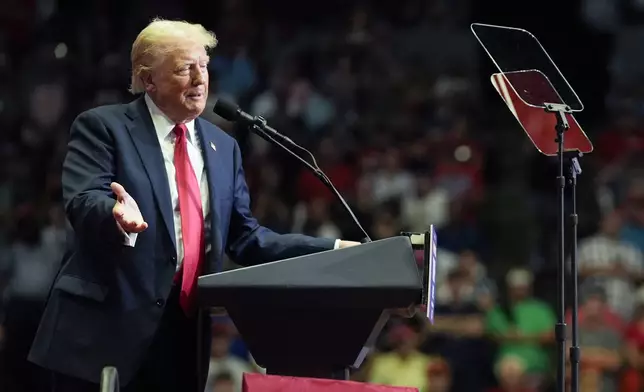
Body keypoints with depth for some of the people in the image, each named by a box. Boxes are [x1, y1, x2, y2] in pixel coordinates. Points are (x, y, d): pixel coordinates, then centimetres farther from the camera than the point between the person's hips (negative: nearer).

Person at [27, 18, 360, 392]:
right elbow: (82, 203, -16)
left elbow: (245, 238, 14)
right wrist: (117, 213, -39)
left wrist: (332, 249, 5)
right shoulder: (103, 126, -1)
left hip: (184, 332, 5)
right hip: (107, 326, -5)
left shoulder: (223, 147, 15)